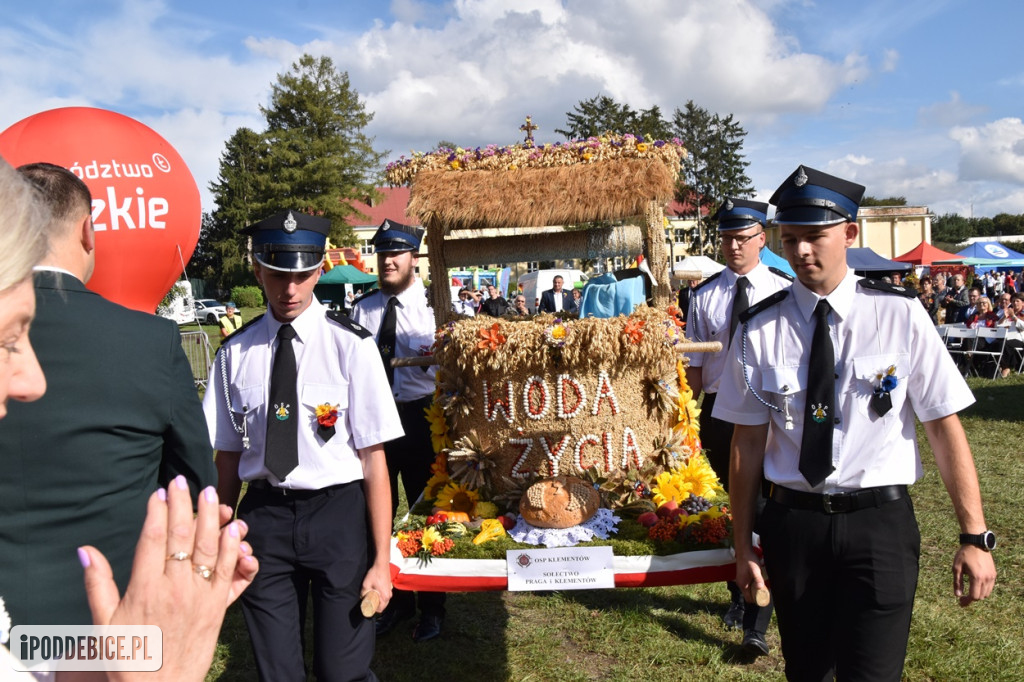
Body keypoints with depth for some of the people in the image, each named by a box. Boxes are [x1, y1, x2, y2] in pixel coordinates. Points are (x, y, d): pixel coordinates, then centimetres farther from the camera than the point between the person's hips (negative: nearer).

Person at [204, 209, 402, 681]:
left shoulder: (350, 345, -9)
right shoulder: (235, 352, 0)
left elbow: (373, 458, -9)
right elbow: (228, 454, 7)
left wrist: (381, 561, -9)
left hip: (337, 514, -2)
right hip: (263, 515, 3)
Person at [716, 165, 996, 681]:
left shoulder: (899, 315, -6)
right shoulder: (760, 329, -3)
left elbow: (944, 426, -5)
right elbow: (748, 440, 0)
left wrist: (975, 537, -7)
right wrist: (743, 545, 3)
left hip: (879, 522, -2)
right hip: (793, 520, 2)